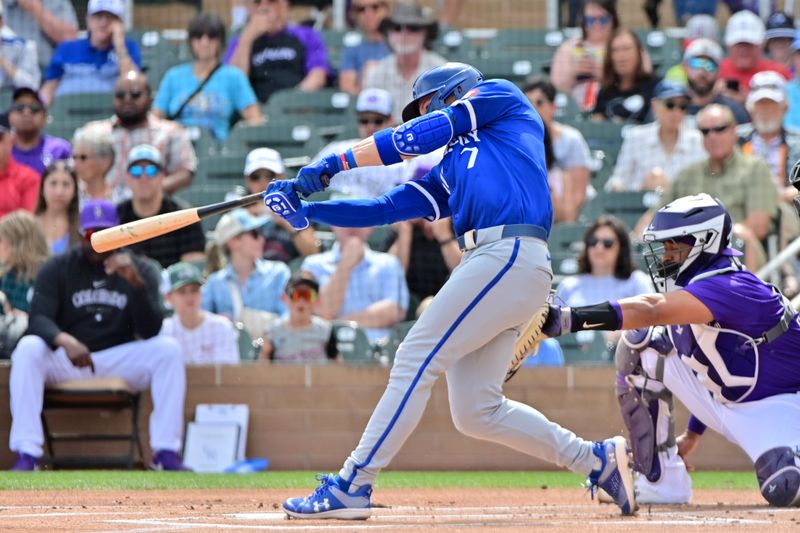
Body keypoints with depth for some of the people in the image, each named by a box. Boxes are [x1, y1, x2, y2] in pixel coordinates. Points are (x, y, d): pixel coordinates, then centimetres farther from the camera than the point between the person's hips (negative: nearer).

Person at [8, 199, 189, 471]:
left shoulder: (141, 270, 4)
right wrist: (64, 340, -36)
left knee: (169, 348, -24)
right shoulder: (57, 268, 1)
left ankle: (166, 452, -26)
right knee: (28, 347, -31)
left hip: (119, 361, 1)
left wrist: (136, 283, -25)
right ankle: (27, 455, -36)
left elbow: (150, 331, -8)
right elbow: (38, 320, -13)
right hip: (64, 361, -1)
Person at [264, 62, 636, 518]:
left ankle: (351, 487, -12)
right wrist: (306, 210, 14)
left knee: (416, 360, -11)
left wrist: (334, 164, 7)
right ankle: (597, 460, 14)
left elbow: (416, 137, 4)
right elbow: (383, 209, 24)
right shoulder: (449, 174, 32)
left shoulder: (501, 96, 13)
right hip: (492, 263, 9)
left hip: (509, 256, -9)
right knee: (475, 412, 4)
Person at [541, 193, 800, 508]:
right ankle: (661, 480, -3)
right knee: (638, 344, -8)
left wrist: (570, 319, -56)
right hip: (722, 400, 9)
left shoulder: (730, 288, -30)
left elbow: (652, 310, -45)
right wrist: (693, 432, 20)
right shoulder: (693, 286, -2)